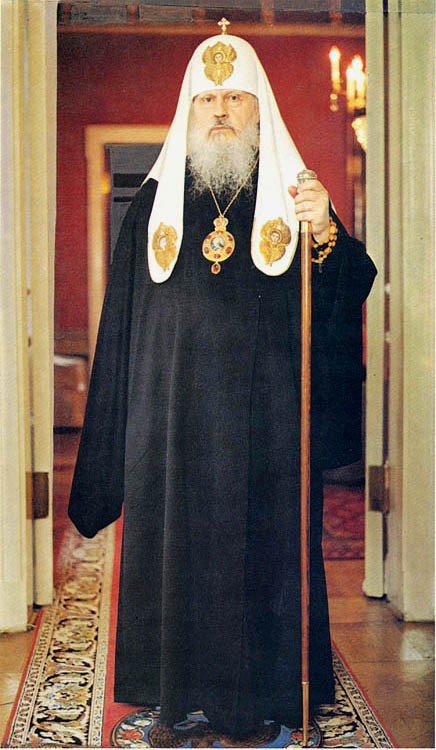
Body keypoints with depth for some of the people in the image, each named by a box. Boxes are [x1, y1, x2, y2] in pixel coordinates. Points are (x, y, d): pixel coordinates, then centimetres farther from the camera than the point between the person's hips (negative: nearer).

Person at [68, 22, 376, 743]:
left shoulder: (293, 193, 6)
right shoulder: (154, 202, 9)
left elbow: (349, 292, -2)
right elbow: (121, 321, 8)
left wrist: (325, 233, -23)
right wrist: (115, 439, 4)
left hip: (264, 419, -1)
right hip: (172, 420, 1)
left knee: (261, 545, 3)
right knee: (174, 546, 5)